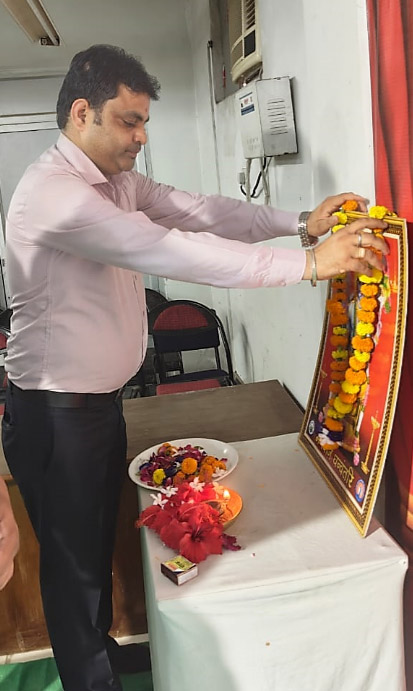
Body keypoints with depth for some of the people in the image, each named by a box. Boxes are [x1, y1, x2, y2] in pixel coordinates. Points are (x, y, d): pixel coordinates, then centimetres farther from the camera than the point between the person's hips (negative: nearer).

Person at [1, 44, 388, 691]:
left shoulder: (118, 180, 6)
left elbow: (202, 211, 1)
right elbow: (170, 251, -33)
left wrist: (300, 222, -12)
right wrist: (307, 264, -31)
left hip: (101, 399, 9)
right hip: (55, 415, -9)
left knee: (100, 537, 25)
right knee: (73, 557, 11)